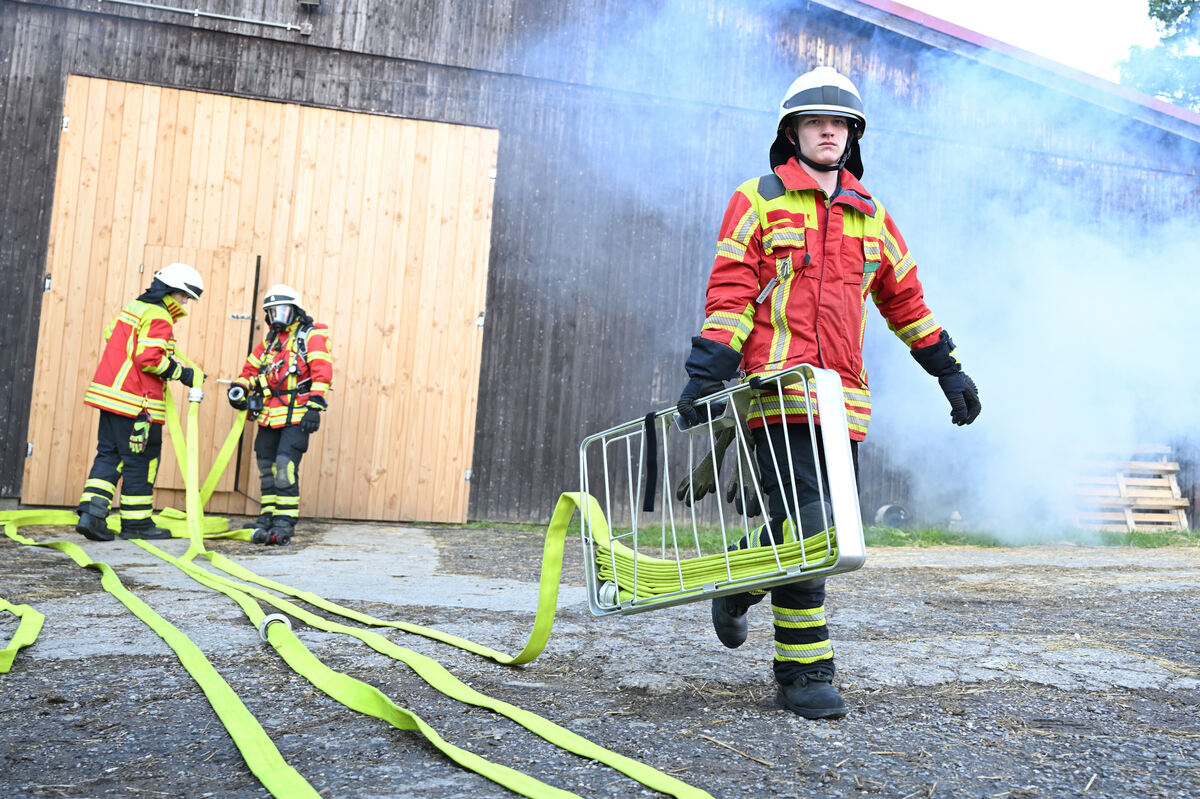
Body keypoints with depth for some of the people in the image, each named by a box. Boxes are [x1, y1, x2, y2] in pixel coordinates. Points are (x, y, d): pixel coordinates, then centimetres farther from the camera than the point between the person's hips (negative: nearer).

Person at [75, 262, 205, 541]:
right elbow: (150, 359, -21)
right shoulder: (159, 318, -13)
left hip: (109, 392, 9)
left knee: (109, 454, 12)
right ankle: (136, 522, 9)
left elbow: (110, 334, 25)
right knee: (141, 460, 1)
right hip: (136, 402, -9)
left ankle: (91, 512, 2)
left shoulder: (134, 307, 16)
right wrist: (182, 373, -11)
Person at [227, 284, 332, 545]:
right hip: (269, 415, 7)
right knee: (267, 467, 9)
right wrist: (239, 387, 6)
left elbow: (322, 371, -10)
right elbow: (251, 368, 28)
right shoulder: (269, 341, 22)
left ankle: (284, 523, -10)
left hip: (296, 416, -7)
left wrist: (314, 406, -19)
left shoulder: (311, 335, 0)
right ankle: (267, 518, 20)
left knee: (285, 467, -14)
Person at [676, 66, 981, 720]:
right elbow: (729, 293, -3)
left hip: (844, 396, 6)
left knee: (828, 521, 9)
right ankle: (804, 673, 0)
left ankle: (737, 586, 35)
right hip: (777, 387, -6)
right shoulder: (758, 200, 5)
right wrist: (704, 373, -12)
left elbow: (904, 299, 26)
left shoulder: (870, 217, 19)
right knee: (803, 524, -11)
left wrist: (949, 371, 27)